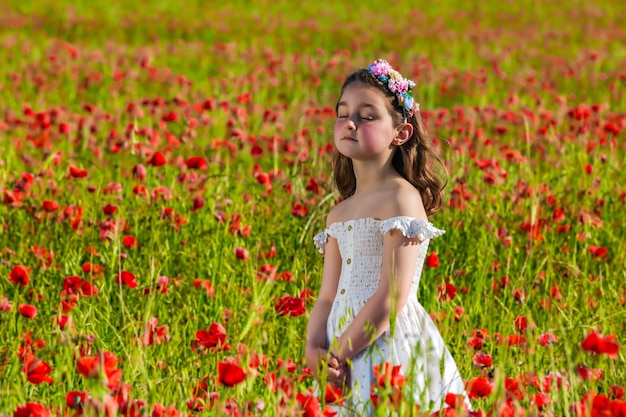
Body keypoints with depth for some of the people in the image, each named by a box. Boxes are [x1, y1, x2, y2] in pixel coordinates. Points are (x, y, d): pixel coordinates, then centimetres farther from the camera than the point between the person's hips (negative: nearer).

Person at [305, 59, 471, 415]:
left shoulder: (402, 199, -10)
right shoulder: (338, 215, 14)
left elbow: (391, 298, -16)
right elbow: (328, 298, 11)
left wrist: (337, 355, -15)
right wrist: (314, 350, -8)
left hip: (390, 348, -7)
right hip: (342, 350, 7)